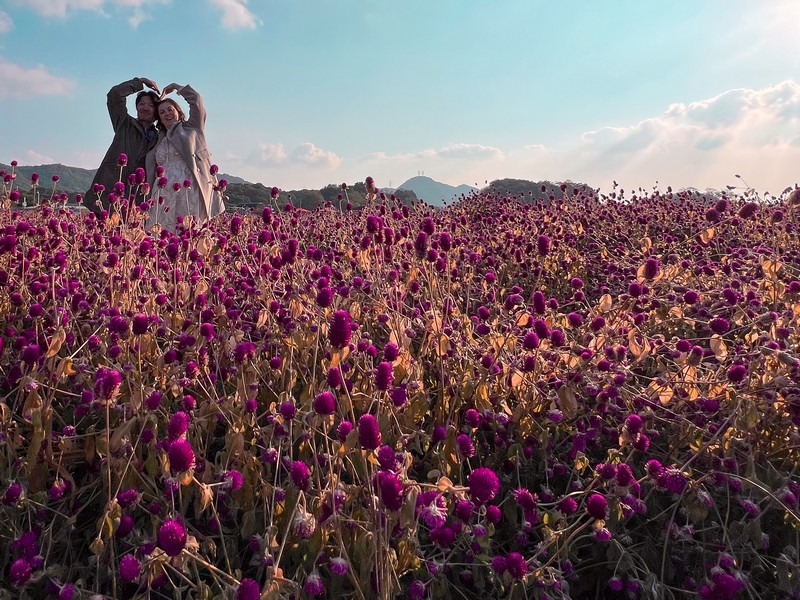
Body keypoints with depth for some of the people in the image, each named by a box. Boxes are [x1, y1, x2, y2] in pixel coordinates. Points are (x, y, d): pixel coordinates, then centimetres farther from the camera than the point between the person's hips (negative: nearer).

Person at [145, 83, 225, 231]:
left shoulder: (192, 129, 16)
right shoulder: (159, 141, 26)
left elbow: (196, 100, 10)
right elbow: (152, 173, 26)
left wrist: (175, 86, 23)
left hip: (189, 193, -4)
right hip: (164, 195, 4)